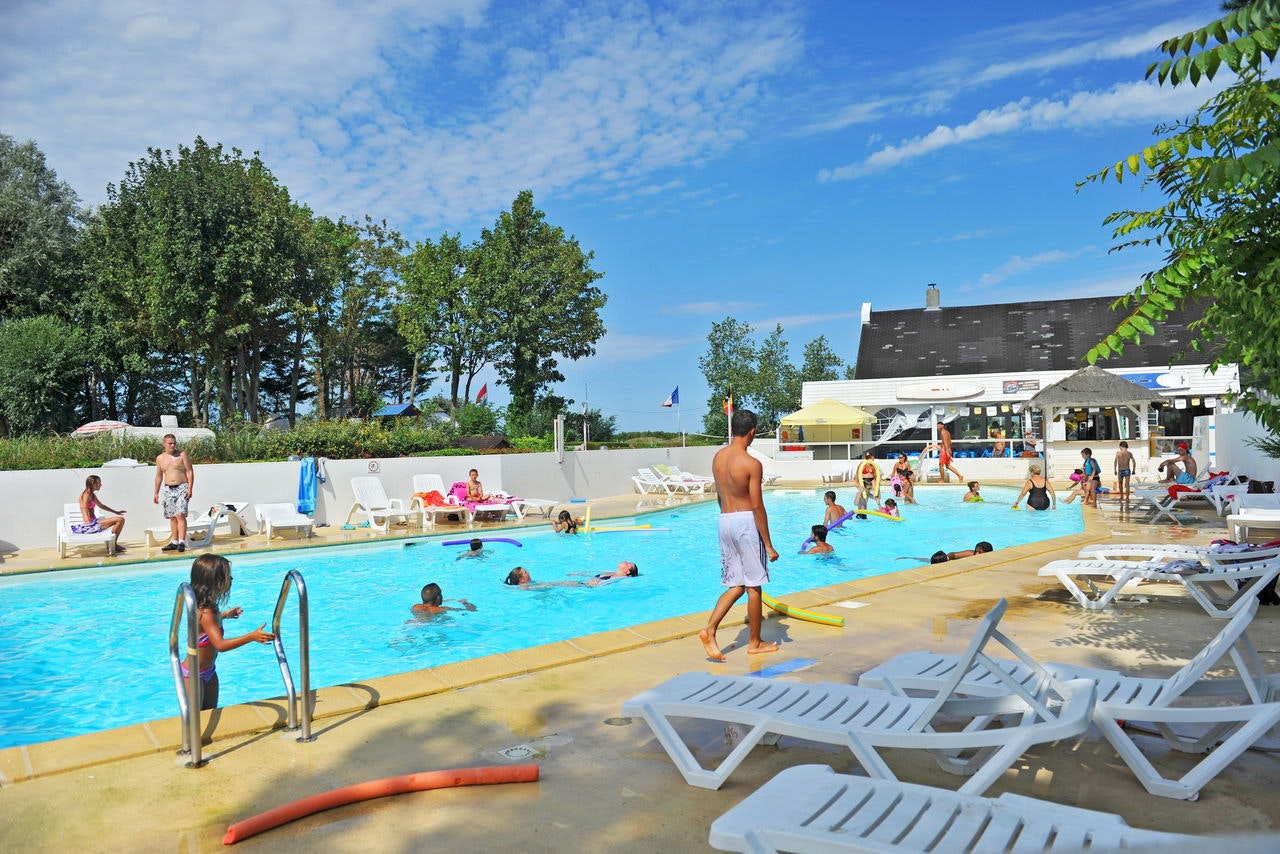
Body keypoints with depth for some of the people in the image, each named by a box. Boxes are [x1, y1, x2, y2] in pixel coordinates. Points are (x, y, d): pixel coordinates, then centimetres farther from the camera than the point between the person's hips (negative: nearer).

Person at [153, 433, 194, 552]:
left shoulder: (182, 455, -2)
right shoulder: (160, 458, 10)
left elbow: (190, 472, -4)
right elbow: (159, 476, 19)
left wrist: (190, 489, -13)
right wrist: (156, 493, 17)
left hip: (181, 488, -5)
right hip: (168, 489, 5)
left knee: (180, 515, -15)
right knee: (172, 517, 8)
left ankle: (182, 542, -18)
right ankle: (174, 542, 13)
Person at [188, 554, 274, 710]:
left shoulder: (208, 606, -3)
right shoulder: (205, 612, -31)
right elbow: (220, 645, -40)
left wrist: (223, 615, 29)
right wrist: (252, 636, -49)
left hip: (209, 671, 9)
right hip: (194, 675, -9)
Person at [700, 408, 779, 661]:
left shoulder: (718, 457, 6)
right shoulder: (752, 464, -15)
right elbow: (757, 506, -15)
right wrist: (769, 545, -10)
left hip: (725, 521, 7)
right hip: (746, 522, -7)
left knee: (735, 585, 13)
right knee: (754, 586, 7)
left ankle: (709, 630, -3)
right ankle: (755, 643, 18)